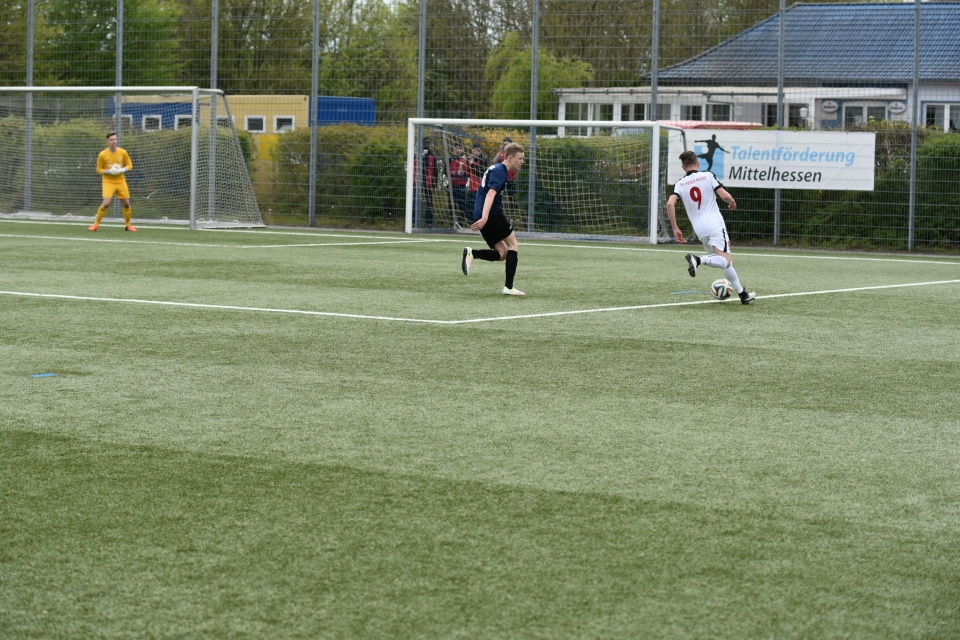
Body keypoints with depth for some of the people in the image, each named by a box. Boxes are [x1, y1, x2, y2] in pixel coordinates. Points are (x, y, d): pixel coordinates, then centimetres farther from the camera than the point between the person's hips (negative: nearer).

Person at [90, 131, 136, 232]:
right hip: (108, 182, -3)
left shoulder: (123, 152, -2)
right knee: (106, 203, -18)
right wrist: (110, 171, -19)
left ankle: (129, 225, 22)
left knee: (126, 204, 3)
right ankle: (96, 224, -2)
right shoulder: (103, 154, -9)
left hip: (121, 181, 3)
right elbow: (99, 170, -2)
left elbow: (130, 165, 8)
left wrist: (123, 170, -14)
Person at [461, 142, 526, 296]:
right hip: (493, 214, -9)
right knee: (513, 245, 1)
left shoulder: (495, 168, 21)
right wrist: (484, 218, -34)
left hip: (482, 215, 9)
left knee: (502, 253, 10)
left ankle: (472, 254, -11)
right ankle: (508, 287, -5)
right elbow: (491, 194, -23)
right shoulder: (500, 171, -10)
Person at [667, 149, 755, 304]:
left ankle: (742, 294, 17)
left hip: (699, 229, 5)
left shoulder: (680, 184, 9)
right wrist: (733, 203, 17)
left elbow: (670, 204, -7)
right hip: (715, 224, -5)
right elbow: (725, 196, -7)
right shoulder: (708, 176, 2)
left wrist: (675, 229, -2)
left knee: (725, 261, 16)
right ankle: (699, 259, -37)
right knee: (726, 261, -13)